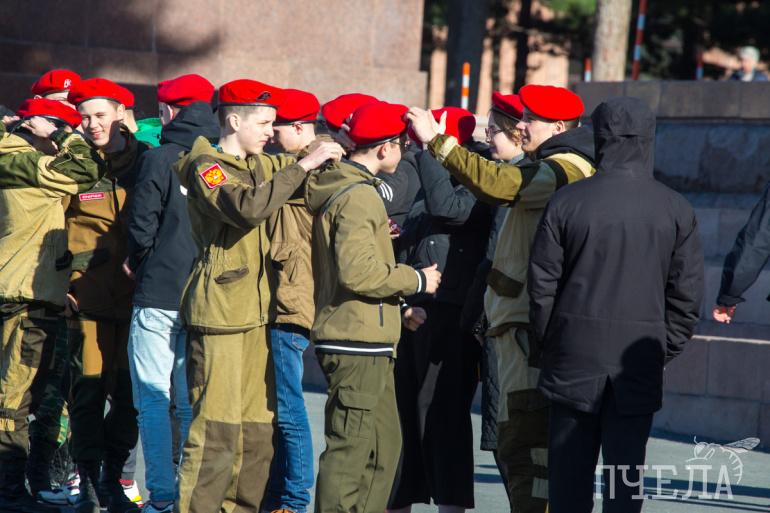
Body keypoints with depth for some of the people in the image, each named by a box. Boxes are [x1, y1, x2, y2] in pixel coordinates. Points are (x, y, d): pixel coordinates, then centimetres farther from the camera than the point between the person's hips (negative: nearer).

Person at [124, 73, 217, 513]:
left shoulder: (160, 159, -9)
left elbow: (142, 226, -9)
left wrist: (138, 262, 11)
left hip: (160, 295, -5)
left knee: (154, 399, 1)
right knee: (194, 402, 11)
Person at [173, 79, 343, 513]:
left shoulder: (258, 165, 17)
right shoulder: (206, 167, -9)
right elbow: (247, 206, -26)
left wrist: (326, 154, 8)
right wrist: (304, 166, -24)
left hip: (256, 314, 9)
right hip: (219, 313, -9)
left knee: (257, 429, 9)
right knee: (216, 429, -11)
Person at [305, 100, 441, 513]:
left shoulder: (336, 187, 16)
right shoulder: (359, 196, -16)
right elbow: (357, 271, -25)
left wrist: (396, 306, 21)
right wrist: (416, 280, -13)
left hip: (365, 340, 10)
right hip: (358, 342, -10)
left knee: (384, 445, 16)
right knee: (350, 448, -7)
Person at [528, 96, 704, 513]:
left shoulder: (567, 202, -6)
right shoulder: (676, 210, -2)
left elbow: (542, 285, -2)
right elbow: (687, 294, 0)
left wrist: (549, 344, 10)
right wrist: (664, 350, 11)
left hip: (574, 357, 0)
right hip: (639, 366, 1)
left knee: (570, 473, 8)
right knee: (626, 472, 4)